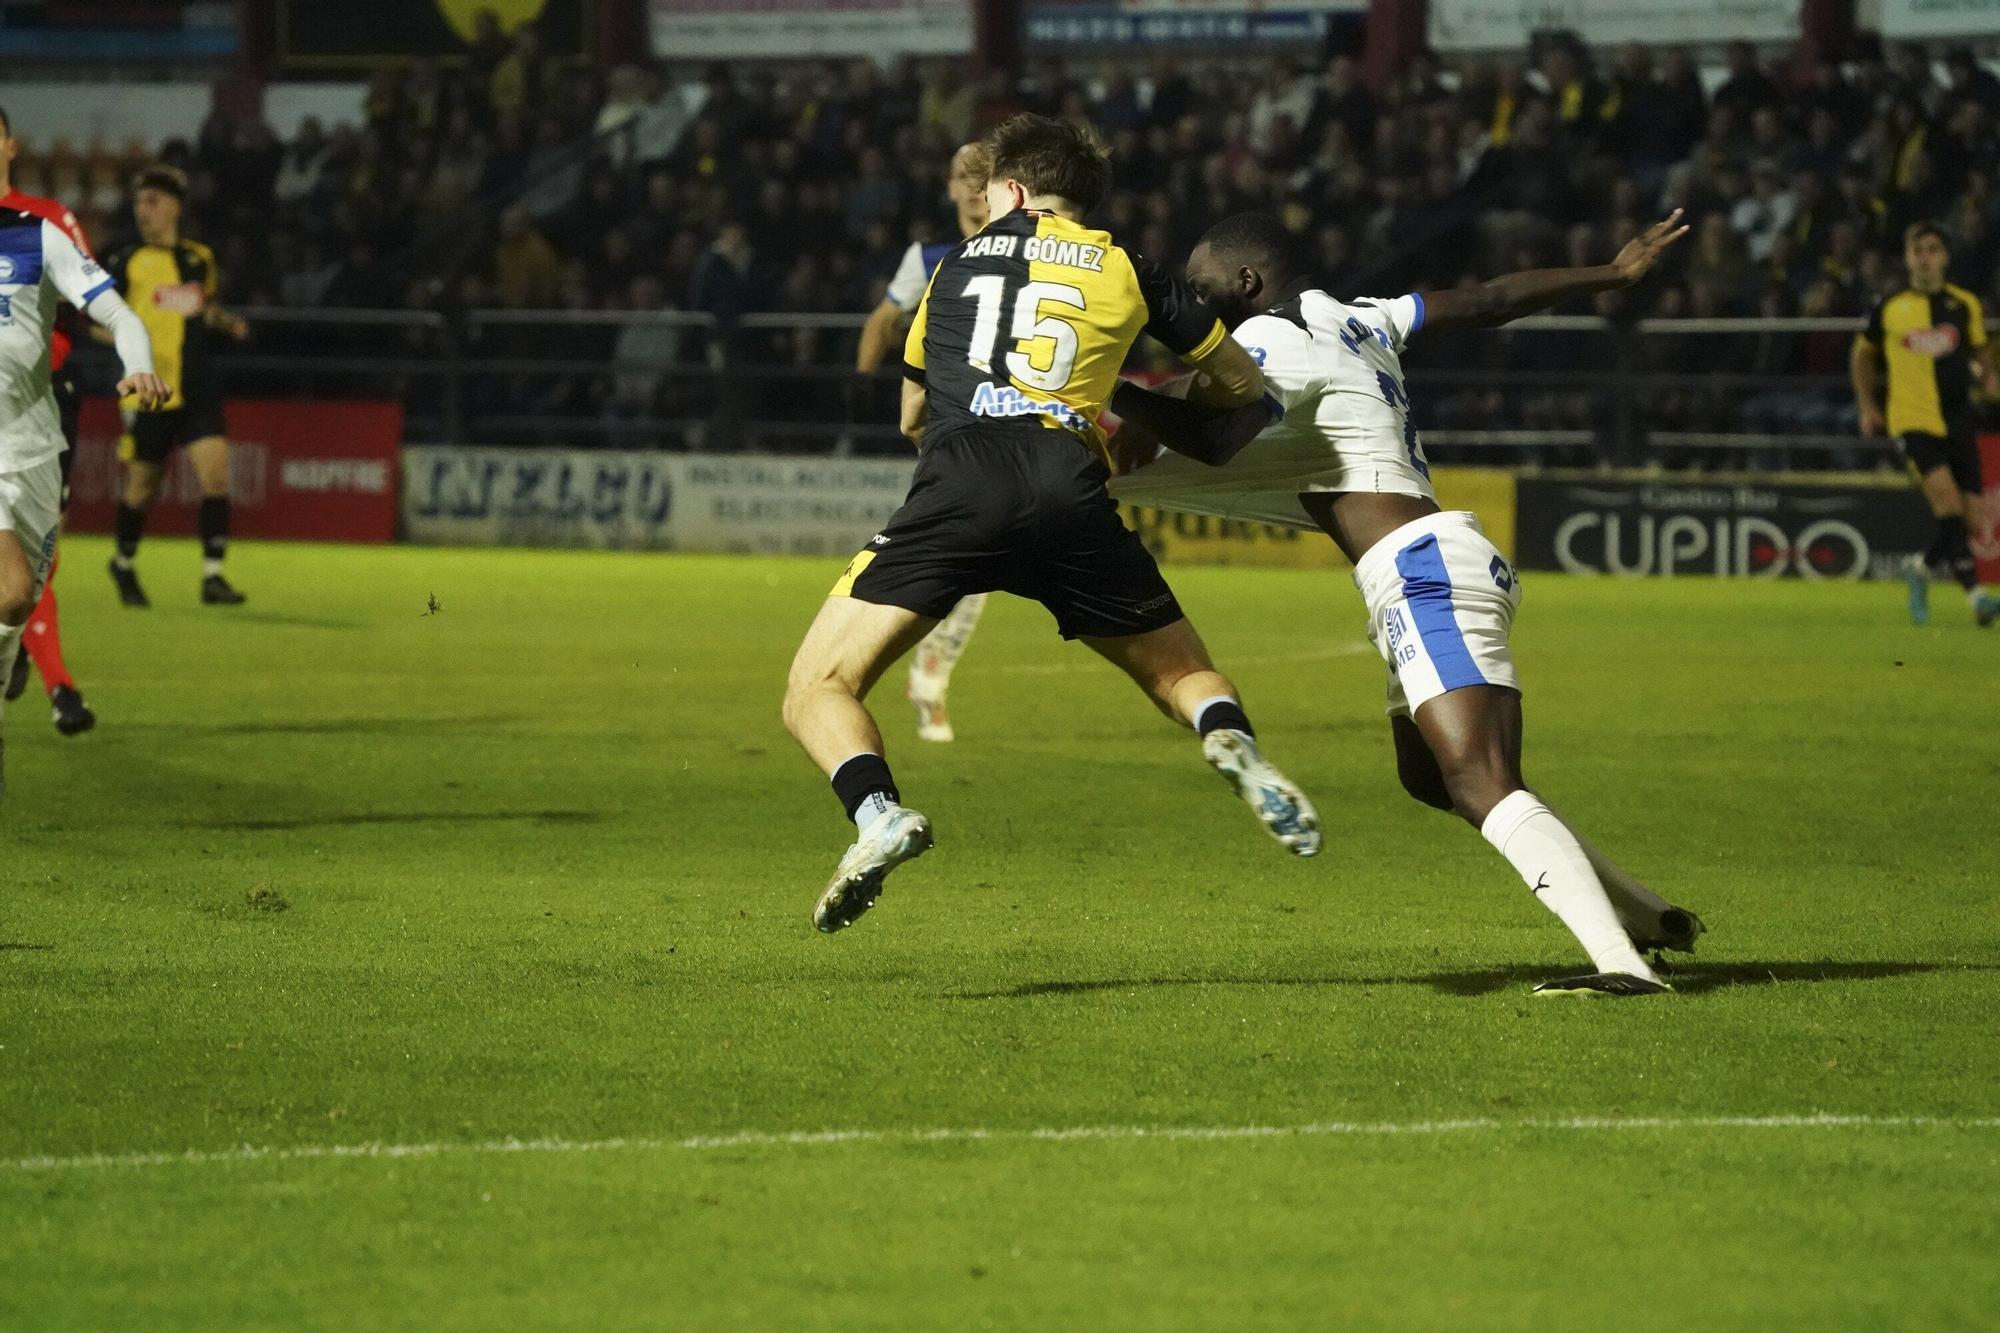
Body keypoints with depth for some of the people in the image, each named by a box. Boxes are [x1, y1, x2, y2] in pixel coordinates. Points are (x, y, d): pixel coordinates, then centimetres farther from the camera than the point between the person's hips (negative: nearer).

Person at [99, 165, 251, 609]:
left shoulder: (201, 258, 11)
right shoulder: (127, 263, -1)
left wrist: (224, 321, 6)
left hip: (199, 393, 3)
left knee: (216, 475, -13)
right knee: (142, 487, 6)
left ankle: (212, 576, -9)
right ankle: (124, 564, 32)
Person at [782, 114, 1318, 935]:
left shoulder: (956, 265, 27)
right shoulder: (1129, 271, 24)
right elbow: (1244, 388, 32)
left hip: (958, 483, -1)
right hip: (1070, 497, 1)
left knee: (817, 691, 5)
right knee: (1183, 672, 21)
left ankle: (878, 814, -25)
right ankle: (1233, 742, -14)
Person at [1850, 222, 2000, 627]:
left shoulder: (1965, 305, 7)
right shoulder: (1889, 308, 3)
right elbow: (1862, 355, 19)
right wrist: (1868, 406, 11)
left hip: (1958, 422, 3)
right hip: (1912, 421, -3)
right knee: (1947, 497, -23)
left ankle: (1924, 568, 28)